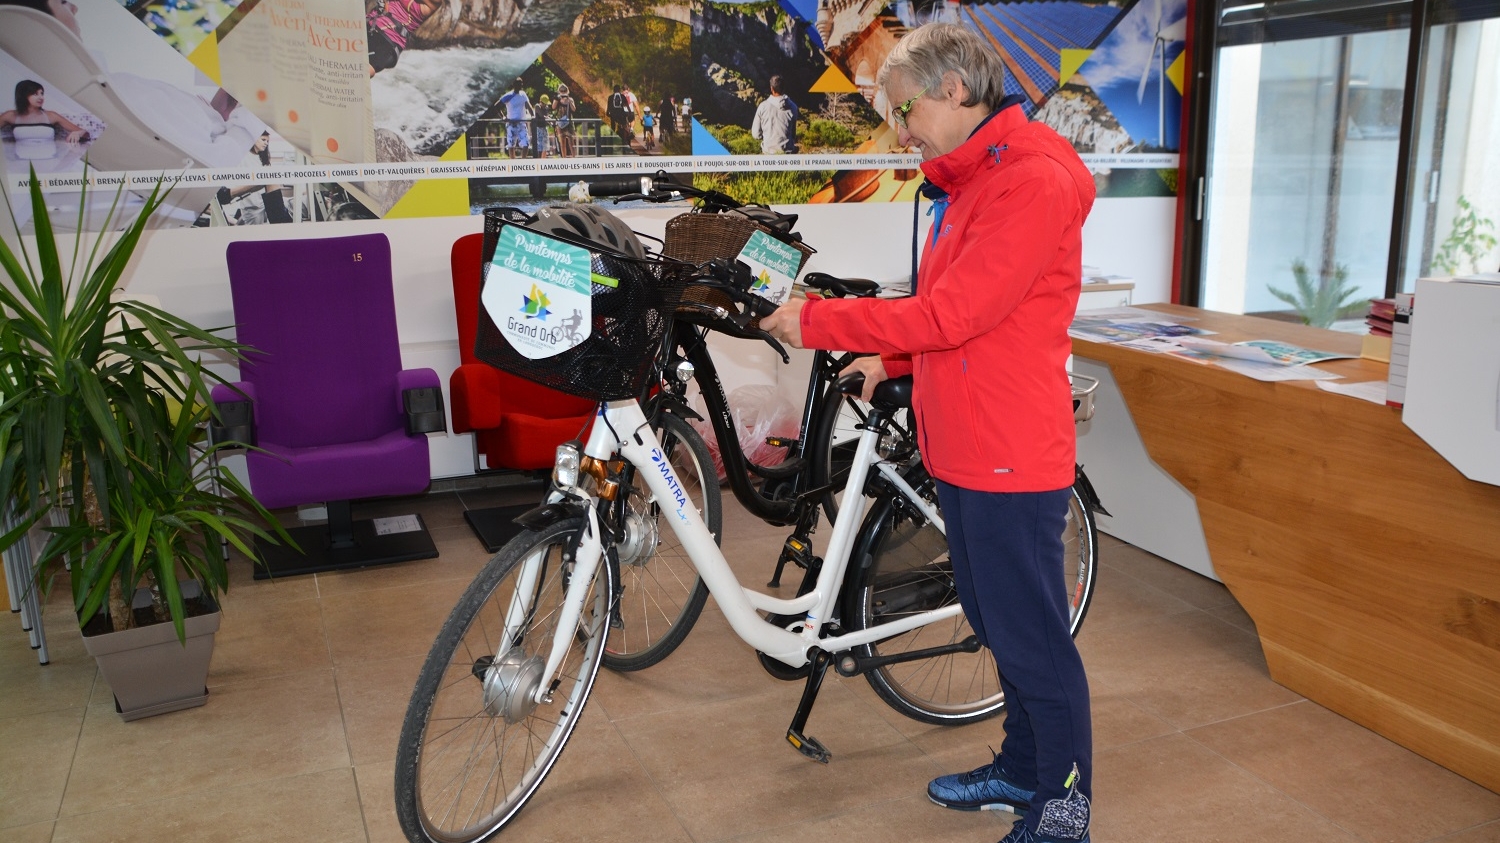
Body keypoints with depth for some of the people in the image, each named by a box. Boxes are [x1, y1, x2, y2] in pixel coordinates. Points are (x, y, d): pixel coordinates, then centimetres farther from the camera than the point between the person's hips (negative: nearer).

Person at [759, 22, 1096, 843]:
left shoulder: (1033, 182, -18)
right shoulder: (968, 182, 15)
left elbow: (950, 314, -23)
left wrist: (815, 320, -17)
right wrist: (890, 361, 10)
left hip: (1010, 457, -10)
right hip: (962, 449, 10)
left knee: (1031, 636, 2)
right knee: (994, 620, 20)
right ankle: (1021, 768, 37)